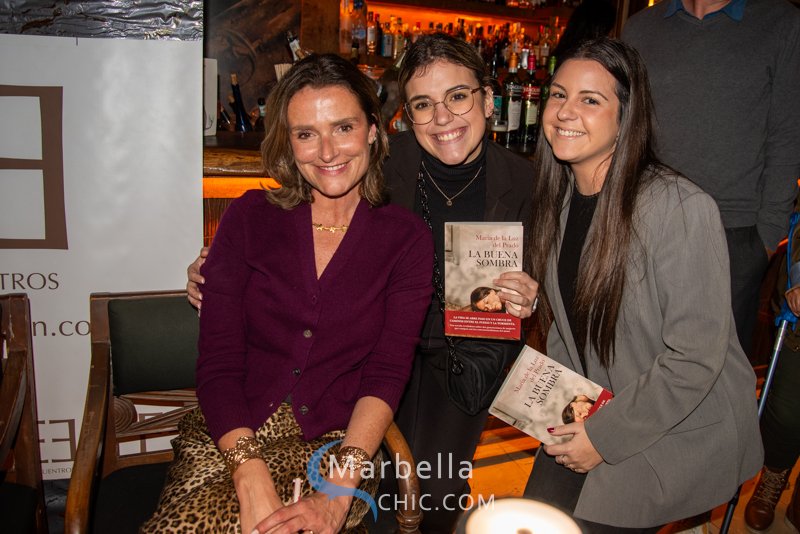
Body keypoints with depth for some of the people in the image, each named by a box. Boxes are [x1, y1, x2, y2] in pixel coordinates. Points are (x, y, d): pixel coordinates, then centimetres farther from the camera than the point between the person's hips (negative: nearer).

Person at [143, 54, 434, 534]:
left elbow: (387, 375, -6)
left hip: (336, 445, -1)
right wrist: (251, 474, -18)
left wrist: (339, 492, -20)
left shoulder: (406, 237, 1)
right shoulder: (251, 216, 3)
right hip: (231, 435, 2)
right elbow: (218, 363, -3)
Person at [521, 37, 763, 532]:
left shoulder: (682, 208, -24)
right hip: (594, 412, 6)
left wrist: (605, 437, -16)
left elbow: (695, 356, -22)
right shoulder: (561, 199, -1)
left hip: (682, 430, -5)